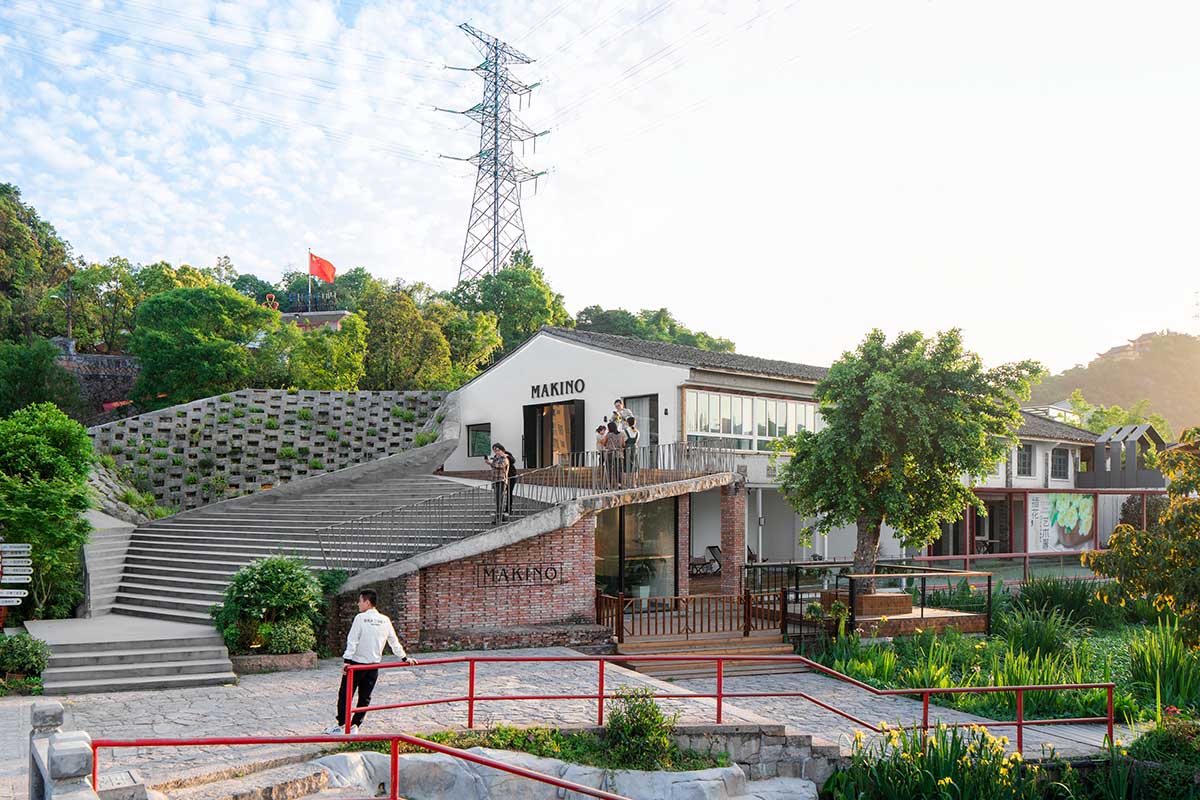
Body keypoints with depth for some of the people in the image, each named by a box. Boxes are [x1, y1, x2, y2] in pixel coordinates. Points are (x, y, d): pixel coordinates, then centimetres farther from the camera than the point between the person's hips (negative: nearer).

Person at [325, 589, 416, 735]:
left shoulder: (360, 618, -9)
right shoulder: (385, 620, 5)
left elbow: (352, 641, -14)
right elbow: (394, 642, 9)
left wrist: (347, 660, -16)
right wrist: (404, 657, 17)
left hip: (356, 663, -4)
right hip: (374, 664, 4)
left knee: (345, 695, 6)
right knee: (365, 698, 11)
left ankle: (341, 725, 6)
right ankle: (355, 726, 10)